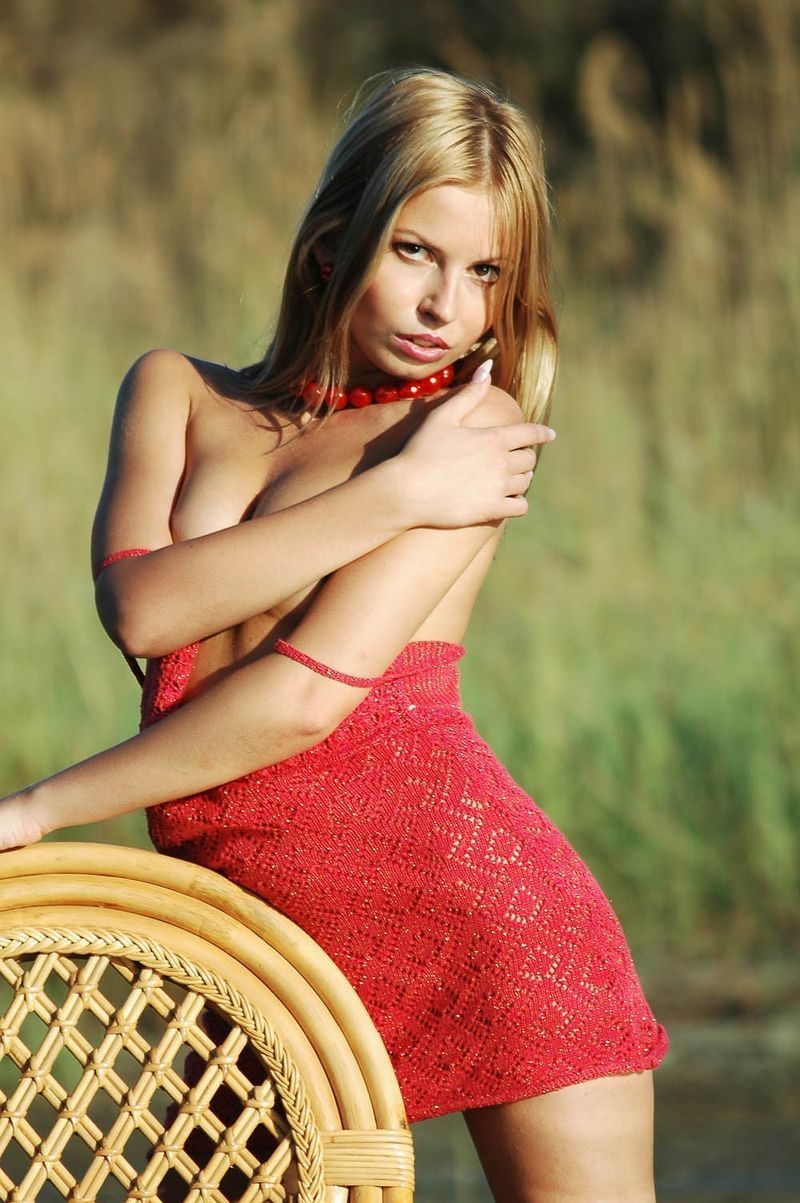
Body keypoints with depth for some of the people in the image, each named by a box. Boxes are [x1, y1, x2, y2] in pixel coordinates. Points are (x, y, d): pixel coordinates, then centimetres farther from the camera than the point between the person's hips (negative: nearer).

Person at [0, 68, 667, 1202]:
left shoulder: (480, 428, 2)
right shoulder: (177, 392, 16)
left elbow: (311, 690, -8)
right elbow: (140, 609, -5)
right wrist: (391, 497, -9)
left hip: (481, 902, -3)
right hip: (260, 960, 3)